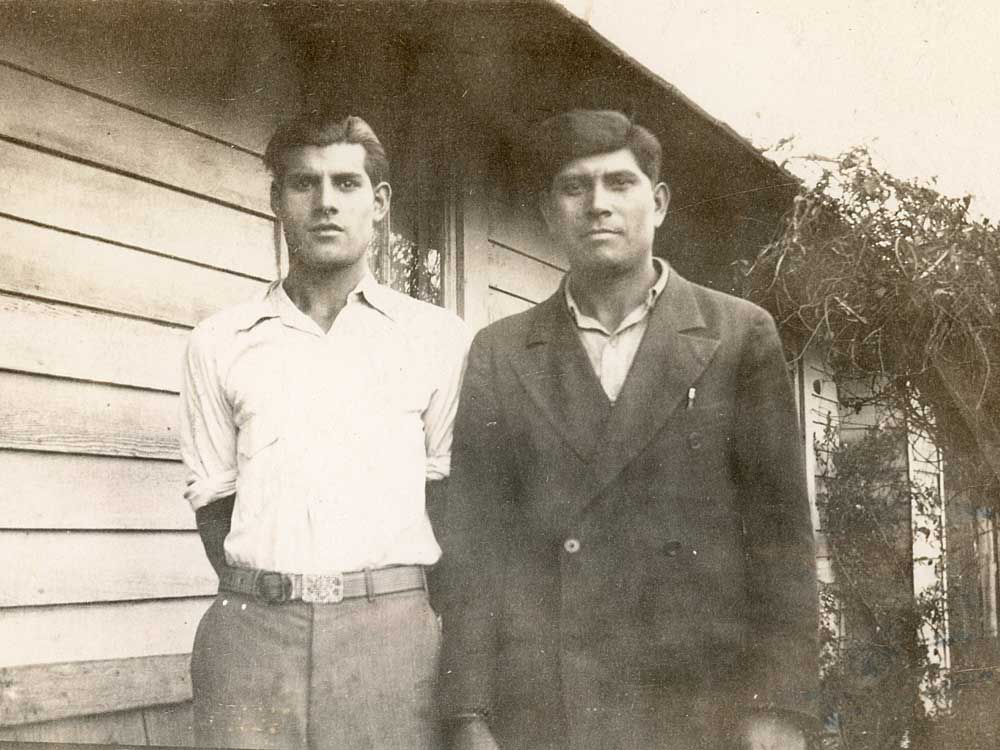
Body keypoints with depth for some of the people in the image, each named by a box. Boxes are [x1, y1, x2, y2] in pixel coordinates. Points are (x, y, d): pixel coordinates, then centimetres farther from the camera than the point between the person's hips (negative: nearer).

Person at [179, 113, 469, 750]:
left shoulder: (439, 337, 5)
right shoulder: (220, 343, 9)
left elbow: (445, 491, 7)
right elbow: (214, 500, 11)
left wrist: (403, 605, 0)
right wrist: (261, 600, 1)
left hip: (392, 626, -1)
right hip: (252, 629, 1)